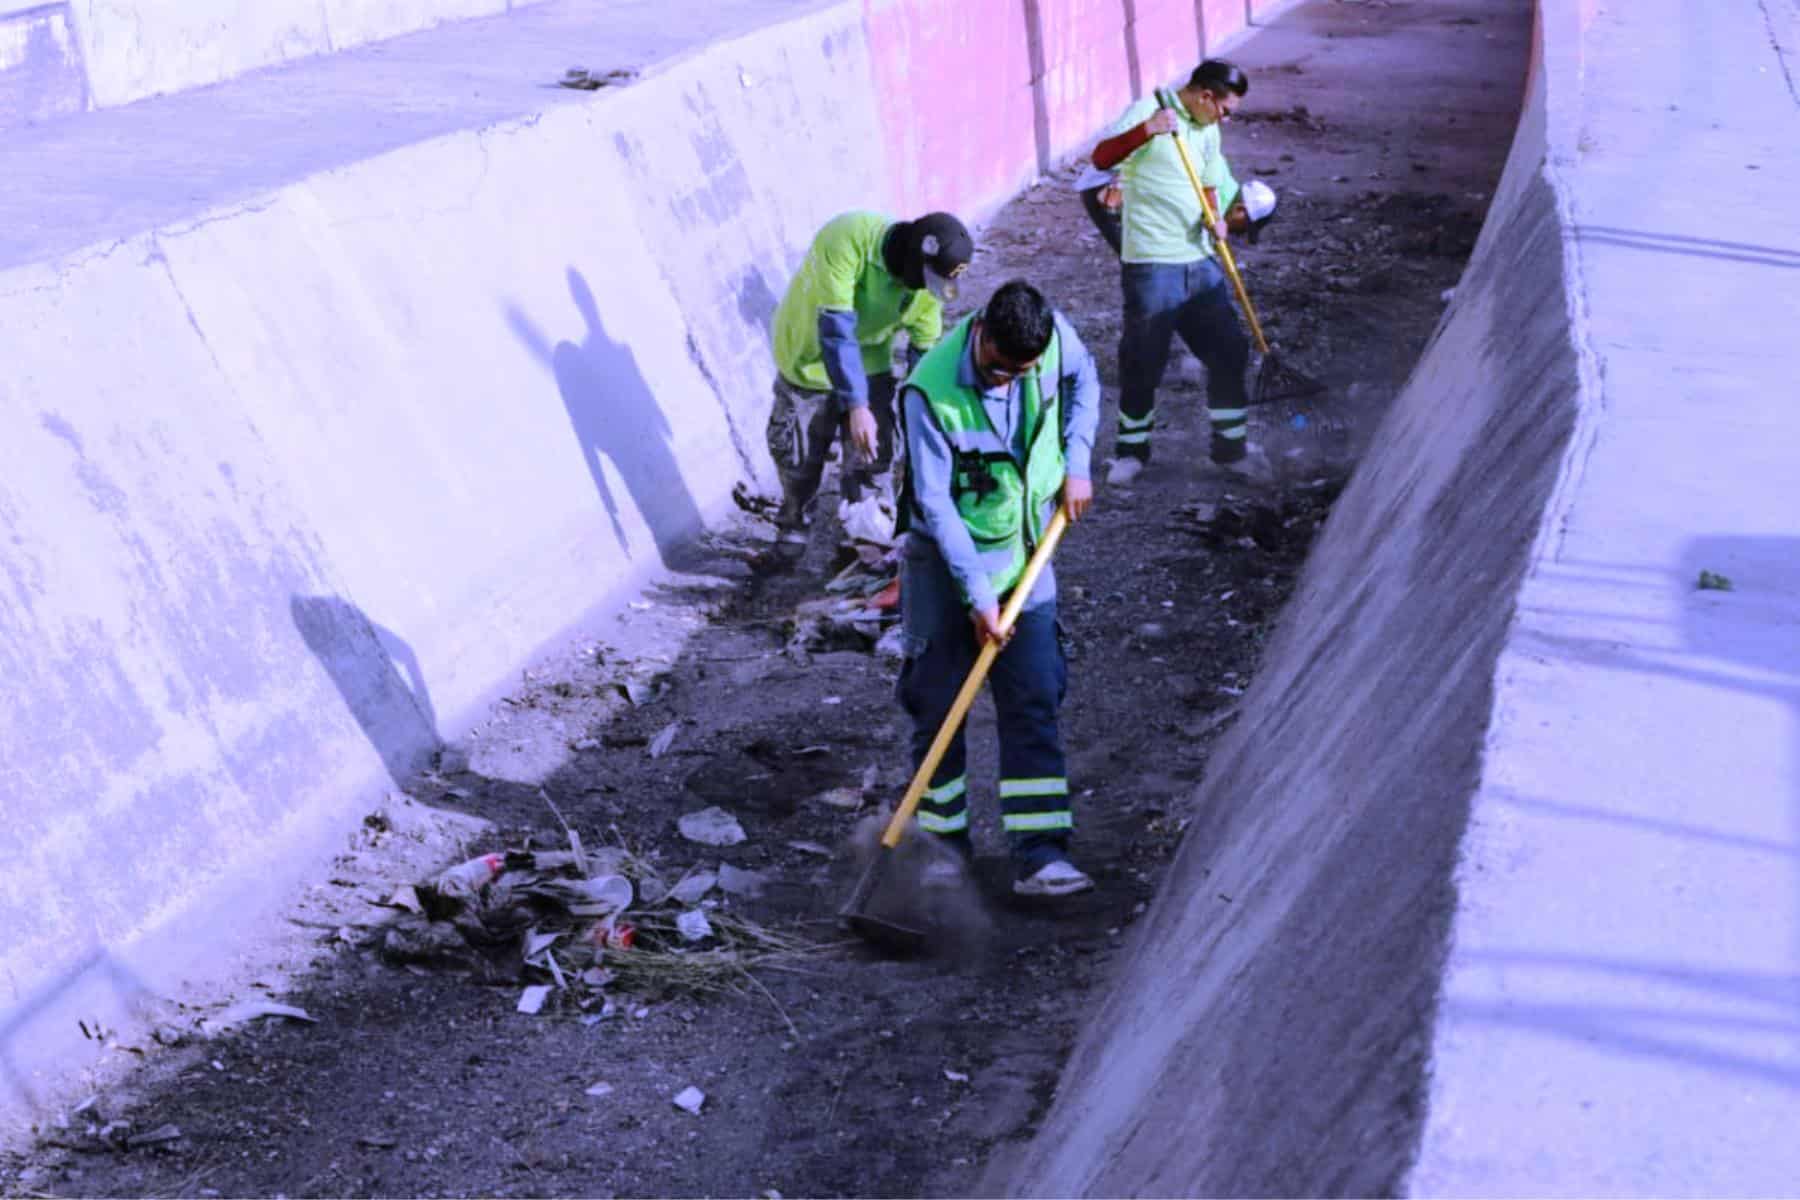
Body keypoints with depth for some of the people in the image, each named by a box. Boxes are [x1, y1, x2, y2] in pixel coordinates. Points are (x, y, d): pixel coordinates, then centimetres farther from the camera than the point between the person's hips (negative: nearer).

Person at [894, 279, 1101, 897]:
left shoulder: (1055, 336, -15)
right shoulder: (930, 392, -27)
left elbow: (1082, 380, 11)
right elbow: (934, 503, -22)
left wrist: (1075, 464, 0)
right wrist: (977, 595, -22)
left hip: (1024, 549, 4)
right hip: (947, 553, -4)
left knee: (1034, 701, -1)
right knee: (939, 704, 2)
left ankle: (1039, 855, -1)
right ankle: (944, 846, 16)